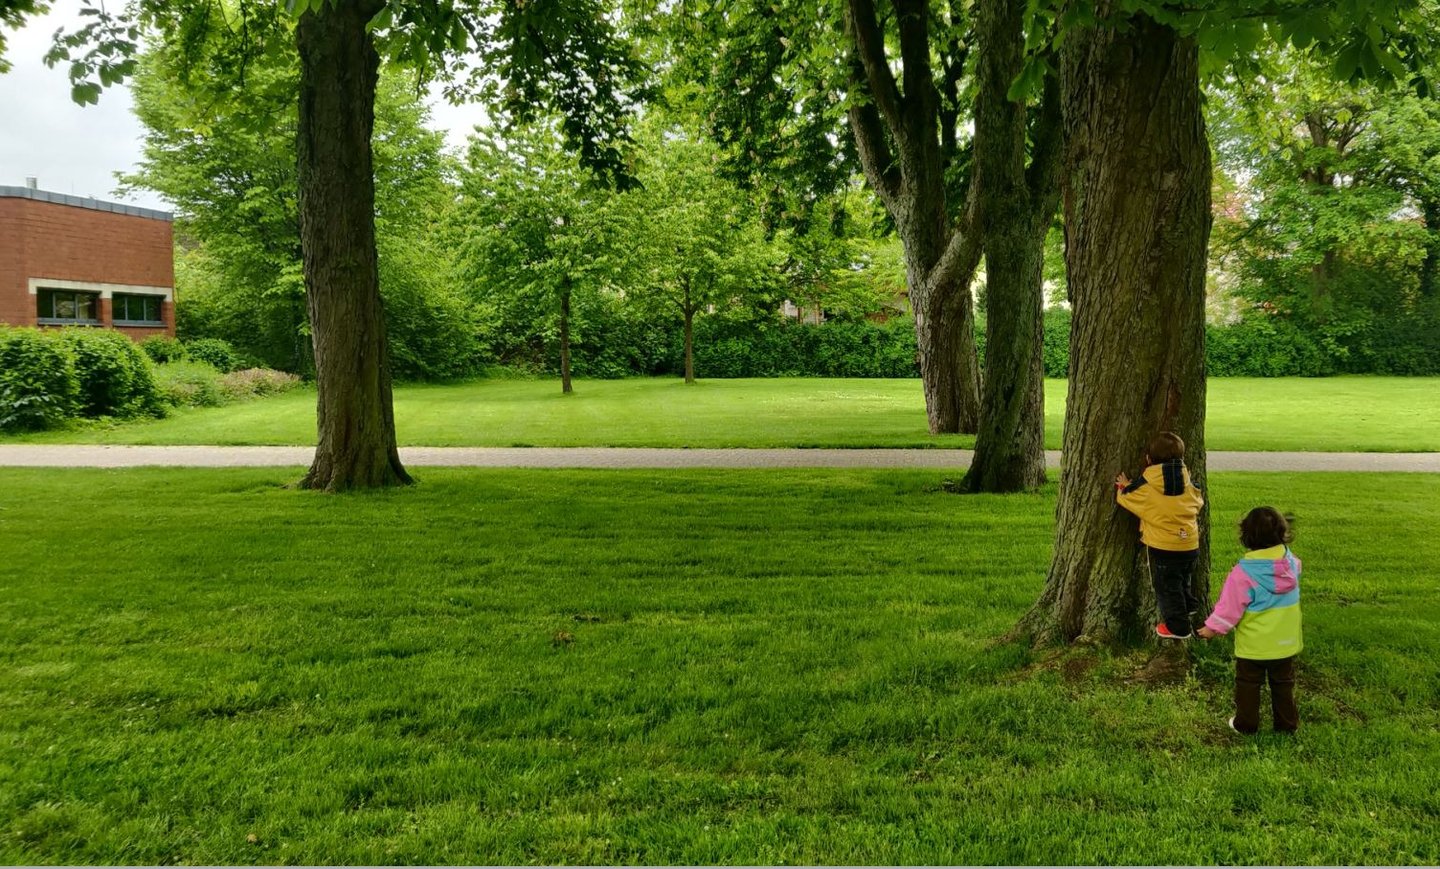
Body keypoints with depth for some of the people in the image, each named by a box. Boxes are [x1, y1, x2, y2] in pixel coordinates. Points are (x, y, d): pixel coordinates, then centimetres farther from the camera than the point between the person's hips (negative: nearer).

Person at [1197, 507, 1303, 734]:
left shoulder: (1244, 571, -23)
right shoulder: (1292, 563, -9)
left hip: (1253, 644, -4)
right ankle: (1287, 723, 28)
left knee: (1248, 684, 13)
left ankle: (1246, 724, 22)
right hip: (1285, 642, 4)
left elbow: (1231, 606, -18)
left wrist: (1213, 627, -5)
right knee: (1283, 683, 19)